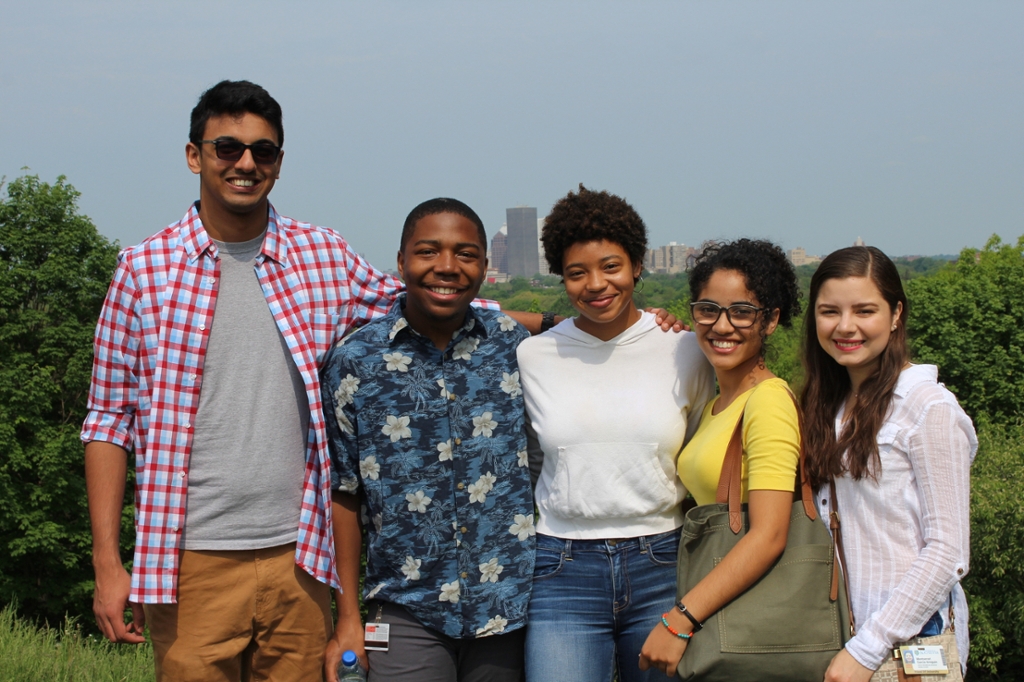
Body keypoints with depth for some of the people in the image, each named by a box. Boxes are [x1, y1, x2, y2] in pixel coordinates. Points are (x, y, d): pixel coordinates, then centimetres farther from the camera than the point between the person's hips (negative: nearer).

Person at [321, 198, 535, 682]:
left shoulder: (513, 344, 1)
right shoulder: (354, 361, -2)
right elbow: (343, 495, 1)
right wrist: (347, 619, 0)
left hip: (511, 604, 1)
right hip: (407, 611, -1)